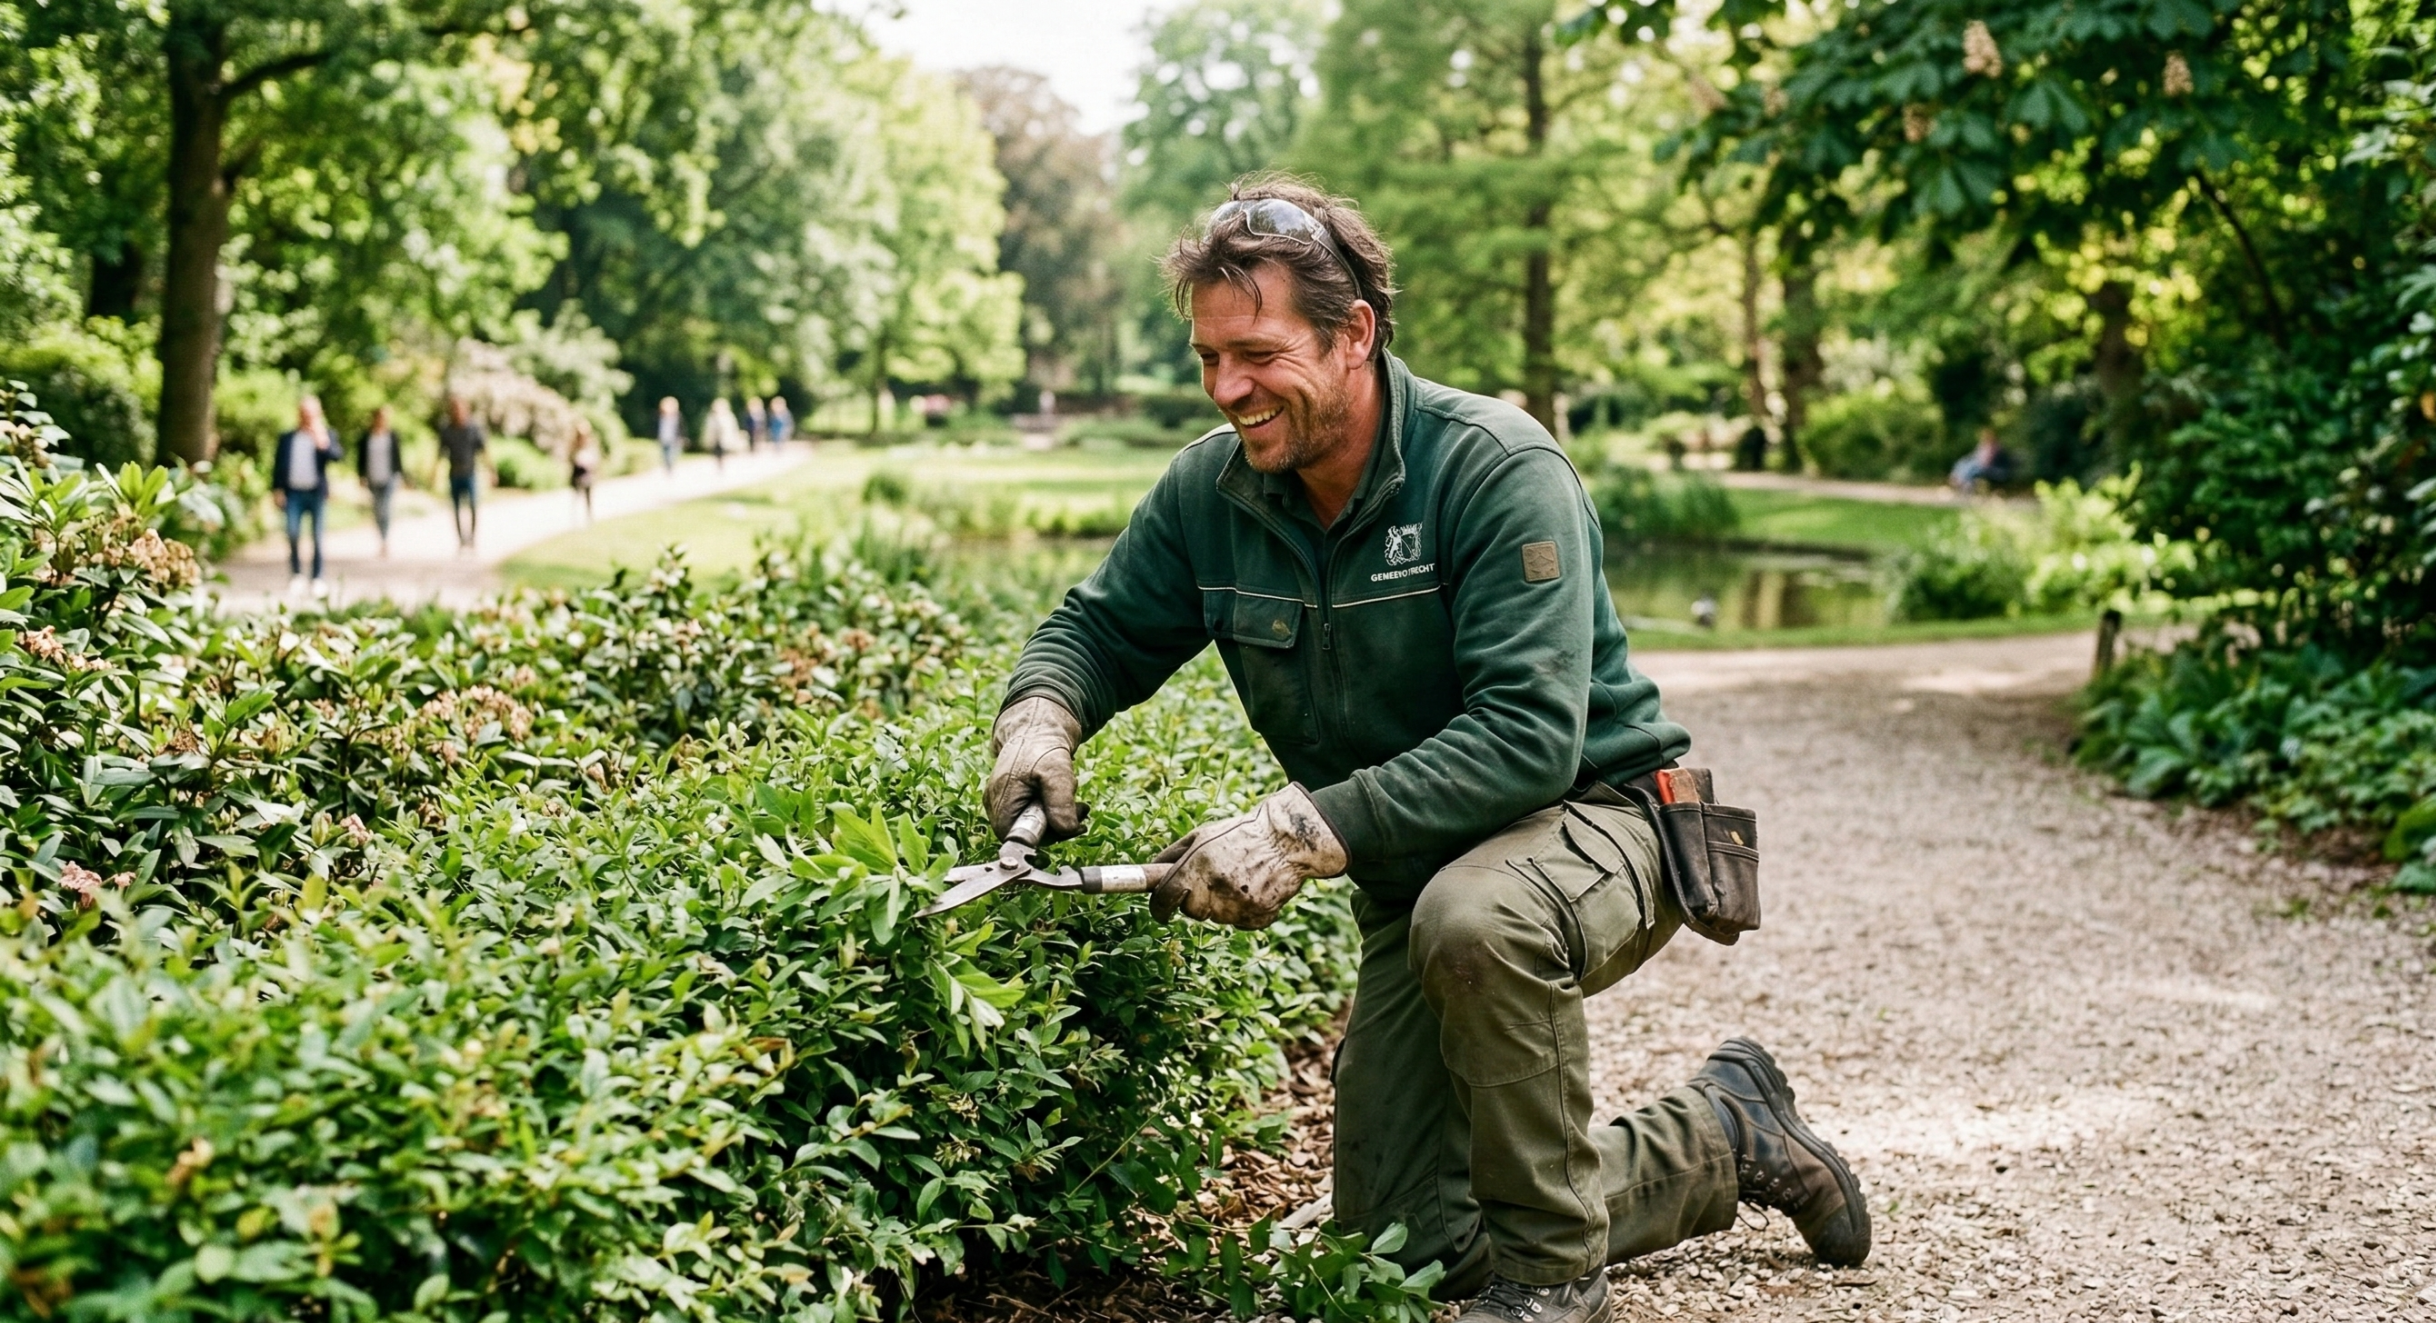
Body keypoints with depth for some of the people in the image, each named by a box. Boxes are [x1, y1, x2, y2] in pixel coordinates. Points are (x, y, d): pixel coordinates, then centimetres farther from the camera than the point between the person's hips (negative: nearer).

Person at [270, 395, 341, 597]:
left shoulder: (325, 435, 8)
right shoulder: (287, 438, 13)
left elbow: (336, 456, -8)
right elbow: (278, 464, 13)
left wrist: (323, 445, -26)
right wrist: (277, 490, 5)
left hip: (316, 492, -1)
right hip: (293, 493, 1)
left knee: (317, 537, 1)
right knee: (292, 534, -11)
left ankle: (318, 579, 8)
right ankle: (296, 575, 3)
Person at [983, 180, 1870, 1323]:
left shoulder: (1495, 469, -24)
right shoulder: (1209, 491, -6)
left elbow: (1529, 737, -33)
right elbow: (1098, 629, 7)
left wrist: (1304, 830, -40)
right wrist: (1040, 716, -18)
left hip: (1594, 816, -6)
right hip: (1416, 877, 7)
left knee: (1471, 916, -42)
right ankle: (1722, 1140, 27)